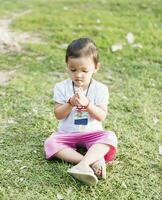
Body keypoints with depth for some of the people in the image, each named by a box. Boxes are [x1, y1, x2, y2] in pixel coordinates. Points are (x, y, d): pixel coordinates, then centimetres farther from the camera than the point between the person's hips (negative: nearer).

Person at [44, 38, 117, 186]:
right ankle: (92, 160, -35)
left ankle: (82, 165, -44)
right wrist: (70, 103, -24)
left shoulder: (100, 89, -5)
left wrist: (87, 104, -27)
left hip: (92, 133, -1)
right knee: (50, 143, -28)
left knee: (110, 137, -29)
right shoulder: (62, 87, -4)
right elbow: (58, 115, -6)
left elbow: (102, 116, -11)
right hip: (67, 134, 1)